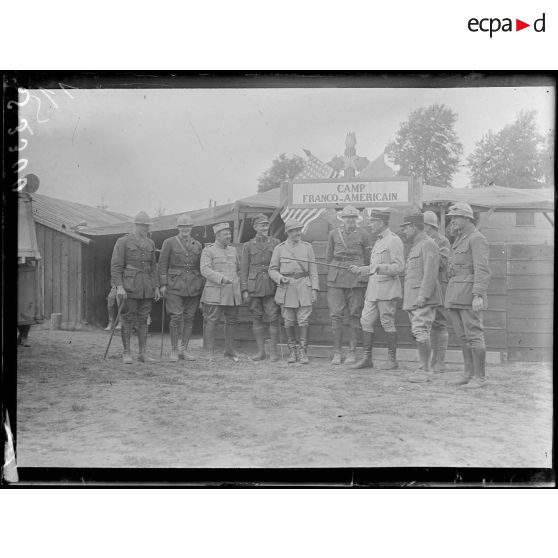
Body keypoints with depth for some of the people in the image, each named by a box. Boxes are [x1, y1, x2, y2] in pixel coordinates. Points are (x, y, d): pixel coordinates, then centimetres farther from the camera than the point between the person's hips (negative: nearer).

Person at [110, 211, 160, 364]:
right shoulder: (123, 241, -3)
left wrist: (156, 287, 12)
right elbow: (115, 266, -8)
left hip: (147, 287, 5)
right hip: (129, 286, -5)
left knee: (143, 320, 6)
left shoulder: (150, 244, 13)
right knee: (127, 320, -1)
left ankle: (142, 353, 11)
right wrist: (119, 286, -17)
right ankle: (126, 353, 6)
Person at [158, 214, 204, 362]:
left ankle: (184, 350, 12)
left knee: (189, 318, 3)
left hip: (194, 286, 4)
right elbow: (162, 264, 1)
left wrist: (201, 286, 12)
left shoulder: (197, 245, 13)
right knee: (176, 317, -10)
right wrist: (163, 284, -6)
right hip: (175, 285, -3)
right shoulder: (169, 243, 4)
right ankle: (173, 350, 0)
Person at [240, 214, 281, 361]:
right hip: (254, 287, 1)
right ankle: (260, 351, 13)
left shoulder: (275, 243, 7)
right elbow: (244, 270, 6)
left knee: (274, 319, -4)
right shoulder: (248, 245, 8)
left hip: (272, 286, -1)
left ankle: (273, 351, 5)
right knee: (257, 319, 5)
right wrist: (244, 290, -1)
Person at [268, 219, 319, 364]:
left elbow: (313, 270, 6)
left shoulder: (307, 247, 7)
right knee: (289, 322, 4)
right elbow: (272, 269, 8)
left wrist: (315, 288, -1)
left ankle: (303, 353, 1)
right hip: (286, 287, 0)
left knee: (303, 321, -5)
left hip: (303, 286, 0)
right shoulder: (279, 248, 5)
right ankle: (292, 352, 15)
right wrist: (280, 278, -12)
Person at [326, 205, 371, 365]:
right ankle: (337, 353, 4)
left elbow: (368, 259, 11)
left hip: (356, 277, -1)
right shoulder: (334, 234, 10)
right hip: (336, 277, 1)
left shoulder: (363, 235, 5)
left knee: (355, 315, 1)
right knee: (336, 314, -4)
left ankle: (352, 353, 8)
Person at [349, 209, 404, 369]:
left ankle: (392, 359, 9)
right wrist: (360, 269, 20)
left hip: (387, 290, -9)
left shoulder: (393, 241, -10)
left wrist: (376, 267, -24)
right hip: (373, 289, 9)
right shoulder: (378, 241, 19)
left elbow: (399, 267, -17)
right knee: (366, 322, 5)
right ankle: (367, 359, 11)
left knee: (388, 324, -2)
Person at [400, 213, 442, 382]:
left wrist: (423, 295, -23)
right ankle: (424, 368, 14)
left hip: (424, 299, -10)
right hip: (413, 299, 10)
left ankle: (425, 371, -10)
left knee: (421, 332, -13)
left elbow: (430, 273, -18)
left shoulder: (428, 244, -9)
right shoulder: (415, 246, 23)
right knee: (418, 334, 9)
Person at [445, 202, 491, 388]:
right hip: (455, 295, 9)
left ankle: (480, 377, -1)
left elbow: (482, 270, -17)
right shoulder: (459, 239, 19)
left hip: (469, 294, -9)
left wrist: (478, 295, -25)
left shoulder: (477, 238, -9)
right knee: (463, 336, 10)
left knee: (474, 336, -6)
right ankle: (469, 373, 17)